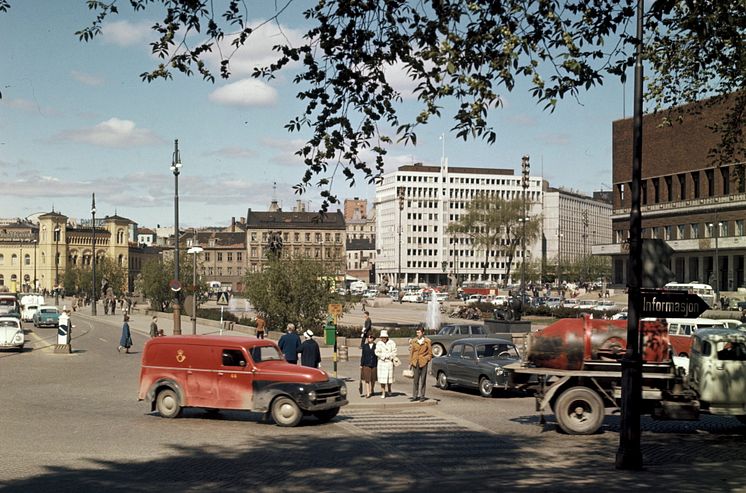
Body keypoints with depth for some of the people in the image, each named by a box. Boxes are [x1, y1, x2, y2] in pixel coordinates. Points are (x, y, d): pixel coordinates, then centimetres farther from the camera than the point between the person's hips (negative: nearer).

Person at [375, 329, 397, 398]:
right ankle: (383, 393, 1)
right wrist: (388, 355, -11)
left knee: (389, 376, 6)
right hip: (381, 362, -1)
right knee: (382, 377, -4)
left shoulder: (392, 343, 0)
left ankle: (389, 389, 33)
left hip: (389, 362, 1)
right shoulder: (378, 343, 0)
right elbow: (377, 352, -7)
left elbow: (394, 352, -2)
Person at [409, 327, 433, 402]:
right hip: (415, 362, 1)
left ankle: (422, 396, 10)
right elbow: (411, 352, 9)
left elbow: (430, 353, 7)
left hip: (423, 362, -1)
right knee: (416, 380, 2)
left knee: (423, 379, 3)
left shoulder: (427, 341, 1)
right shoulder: (413, 341, 6)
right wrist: (410, 363, 6)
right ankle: (415, 396, 5)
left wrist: (427, 359, -6)